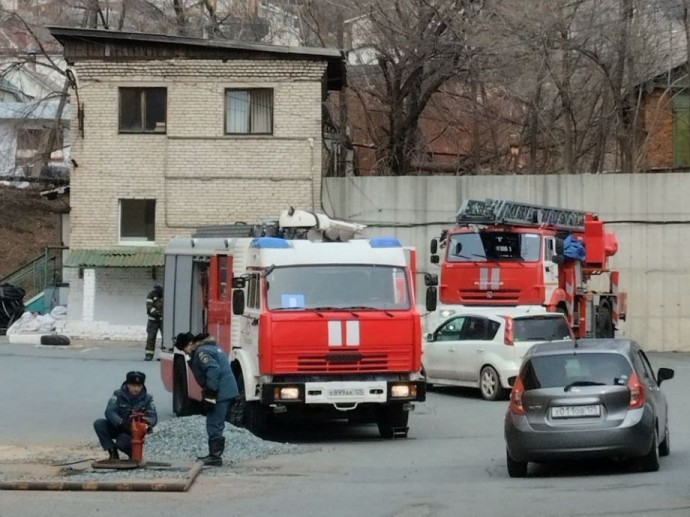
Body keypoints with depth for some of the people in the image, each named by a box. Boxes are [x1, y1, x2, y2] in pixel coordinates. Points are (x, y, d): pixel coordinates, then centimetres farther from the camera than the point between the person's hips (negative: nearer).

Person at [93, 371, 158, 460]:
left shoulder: (147, 399, -4)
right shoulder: (118, 395, -10)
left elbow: (153, 417, -12)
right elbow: (109, 412, -22)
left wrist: (148, 423, -38)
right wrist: (120, 423, -40)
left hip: (131, 432, -2)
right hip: (115, 428, 2)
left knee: (122, 443, -33)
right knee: (98, 423, -26)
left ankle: (133, 452, 4)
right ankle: (113, 453, -14)